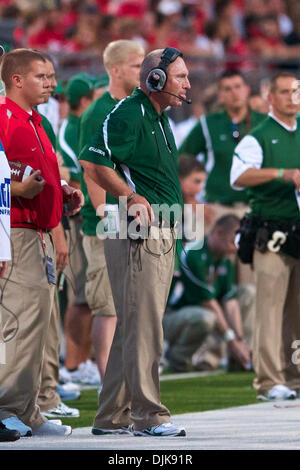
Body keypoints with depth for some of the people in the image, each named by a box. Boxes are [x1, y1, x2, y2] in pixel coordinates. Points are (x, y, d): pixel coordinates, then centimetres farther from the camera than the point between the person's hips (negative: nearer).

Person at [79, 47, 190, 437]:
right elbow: (91, 162, -20)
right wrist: (132, 197, -17)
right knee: (143, 324, -8)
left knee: (134, 325, 12)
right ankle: (148, 415, -7)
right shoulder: (129, 115, -12)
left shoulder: (158, 118, 19)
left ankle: (113, 416, 17)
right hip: (140, 232, -10)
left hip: (162, 233, 10)